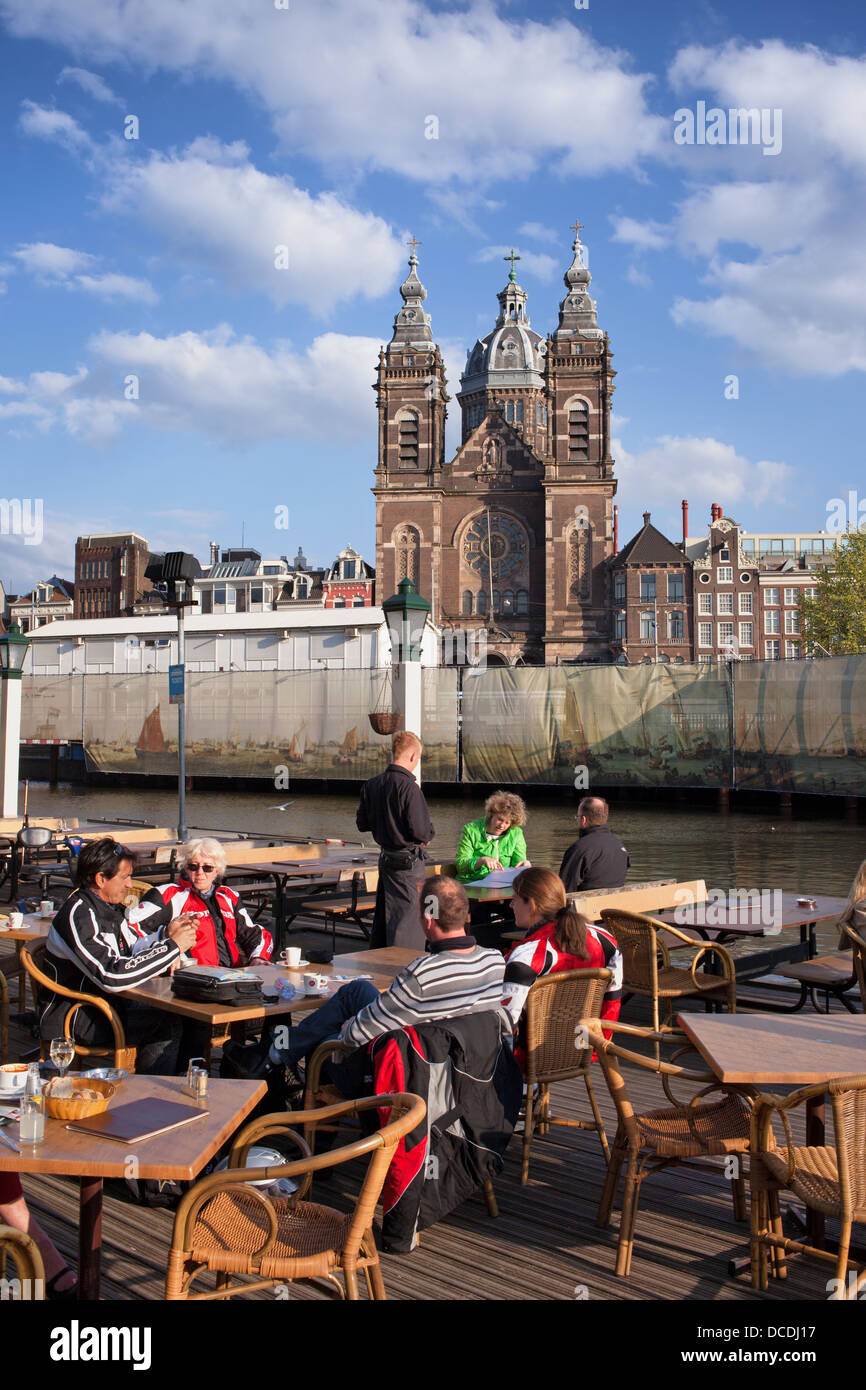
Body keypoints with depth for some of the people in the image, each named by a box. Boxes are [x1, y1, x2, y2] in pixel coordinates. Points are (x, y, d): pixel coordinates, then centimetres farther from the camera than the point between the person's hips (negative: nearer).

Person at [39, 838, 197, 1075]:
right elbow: (112, 976, -31)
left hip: (105, 1003, 9)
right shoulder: (78, 916, -22)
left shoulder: (108, 907, 8)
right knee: (166, 1023, -21)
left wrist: (166, 933, -4)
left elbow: (134, 949, 16)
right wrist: (173, 947, -26)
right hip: (70, 1021, -9)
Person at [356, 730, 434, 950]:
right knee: (407, 924, -1)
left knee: (382, 919, 19)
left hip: (385, 858, 8)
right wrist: (428, 833, 0)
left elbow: (362, 823, 11)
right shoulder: (409, 787, -19)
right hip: (408, 862, -8)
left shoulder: (371, 785, 3)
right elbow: (421, 832, -21)